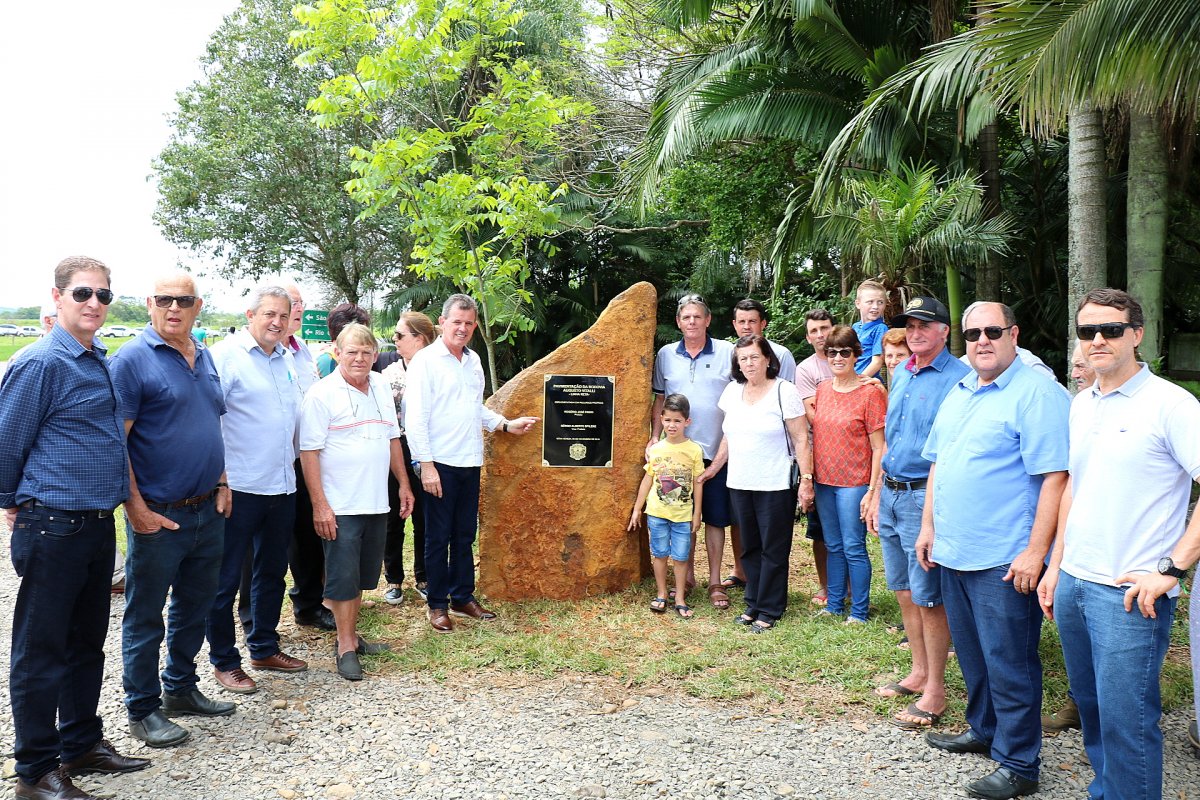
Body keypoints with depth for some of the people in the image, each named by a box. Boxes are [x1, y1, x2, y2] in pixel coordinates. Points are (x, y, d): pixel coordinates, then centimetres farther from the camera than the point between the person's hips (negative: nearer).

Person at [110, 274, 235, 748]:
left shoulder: (204, 358, 11)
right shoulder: (132, 360, -11)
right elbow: (116, 440, -14)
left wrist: (222, 484, 11)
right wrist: (136, 507, -18)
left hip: (208, 511, 7)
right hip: (158, 515, -7)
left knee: (194, 607, 18)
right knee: (145, 616, 6)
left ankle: (181, 689, 34)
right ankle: (143, 710, 20)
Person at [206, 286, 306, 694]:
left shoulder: (286, 359, 12)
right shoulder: (225, 355, -10)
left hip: (282, 486, 8)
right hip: (239, 487, -7)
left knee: (273, 571, 18)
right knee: (226, 579, 5)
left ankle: (264, 648, 33)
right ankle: (224, 661, 18)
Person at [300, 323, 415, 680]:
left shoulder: (381, 387, 10)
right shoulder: (322, 393, -10)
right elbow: (309, 452, -13)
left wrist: (403, 484, 15)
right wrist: (319, 506, -16)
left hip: (376, 503, 6)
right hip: (340, 507, -6)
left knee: (362, 576, 15)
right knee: (343, 577, 0)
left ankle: (351, 636, 28)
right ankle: (345, 647, 10)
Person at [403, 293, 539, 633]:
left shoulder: (473, 360, 11)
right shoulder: (425, 361, -10)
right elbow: (415, 418, -13)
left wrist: (507, 425, 13)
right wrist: (426, 465, -16)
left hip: (470, 463, 6)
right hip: (440, 464, -6)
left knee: (464, 536, 14)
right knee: (438, 538, 4)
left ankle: (463, 597, 25)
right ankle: (437, 605, 16)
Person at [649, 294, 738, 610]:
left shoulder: (728, 352, -1)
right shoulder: (666, 355, 7)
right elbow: (660, 401, 12)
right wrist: (654, 438, 3)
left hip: (717, 451, -2)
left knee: (715, 517, 3)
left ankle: (715, 582, 13)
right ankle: (687, 576, 23)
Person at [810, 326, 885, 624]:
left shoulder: (870, 393, -10)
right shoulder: (822, 390, 8)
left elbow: (878, 448, -10)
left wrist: (873, 490, -14)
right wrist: (809, 479, 10)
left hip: (854, 483, -6)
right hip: (824, 481, 6)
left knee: (853, 548, 0)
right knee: (834, 547, 14)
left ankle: (859, 611, 13)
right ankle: (834, 605, 25)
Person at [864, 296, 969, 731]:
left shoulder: (958, 378, -12)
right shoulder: (901, 374, 13)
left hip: (925, 496, -8)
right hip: (891, 494, 8)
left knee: (929, 597, 0)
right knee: (904, 591, 15)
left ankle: (935, 690, 12)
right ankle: (919, 673, 30)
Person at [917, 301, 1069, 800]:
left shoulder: (1037, 392, -12)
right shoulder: (958, 393, 13)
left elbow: (1054, 476, -18)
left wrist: (1036, 551, -21)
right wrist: (929, 525, 15)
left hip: (1004, 561, -8)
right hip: (952, 553, 8)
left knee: (1008, 663, 1)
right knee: (972, 655, 20)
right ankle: (983, 731, 38)